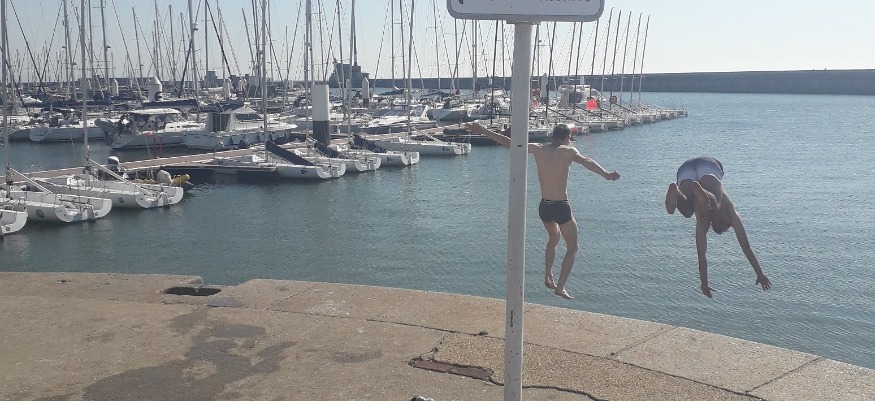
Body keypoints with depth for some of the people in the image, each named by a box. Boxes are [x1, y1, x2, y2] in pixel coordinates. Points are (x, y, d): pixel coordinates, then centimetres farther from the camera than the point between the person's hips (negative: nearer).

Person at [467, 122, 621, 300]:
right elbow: (585, 161, -31)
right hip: (561, 208, -5)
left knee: (553, 237, 33)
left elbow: (508, 142, 4)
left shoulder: (538, 149, 2)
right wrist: (606, 174, -43)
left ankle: (548, 278, 33)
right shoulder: (567, 151, -11)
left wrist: (482, 130, 12)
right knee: (572, 248, 12)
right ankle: (560, 287, 3)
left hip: (544, 207, 5)